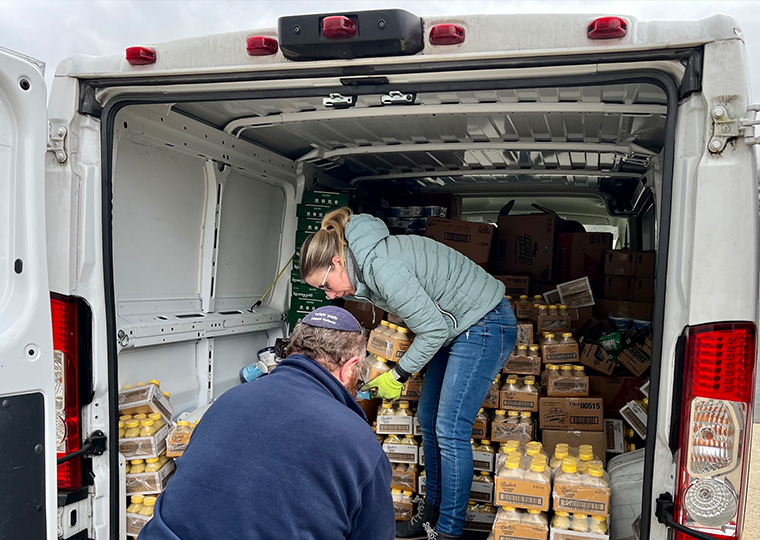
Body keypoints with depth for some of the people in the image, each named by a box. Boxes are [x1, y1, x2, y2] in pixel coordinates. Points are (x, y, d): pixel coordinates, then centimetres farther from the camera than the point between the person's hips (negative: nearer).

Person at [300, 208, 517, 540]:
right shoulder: (367, 265, 3)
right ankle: (432, 509, 25)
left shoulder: (383, 268, -27)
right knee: (428, 420, 11)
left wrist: (397, 376, -11)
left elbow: (433, 329, -23)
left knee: (450, 431, -9)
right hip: (456, 326, 10)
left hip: (485, 327, -10)